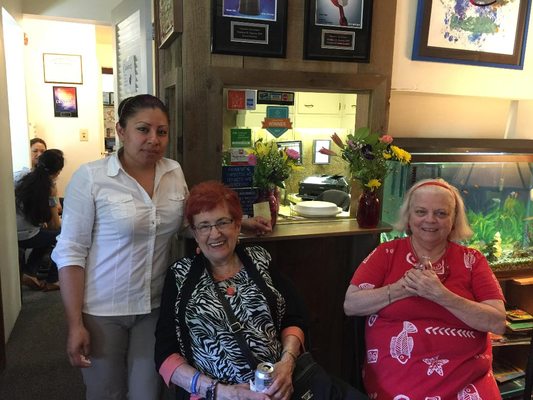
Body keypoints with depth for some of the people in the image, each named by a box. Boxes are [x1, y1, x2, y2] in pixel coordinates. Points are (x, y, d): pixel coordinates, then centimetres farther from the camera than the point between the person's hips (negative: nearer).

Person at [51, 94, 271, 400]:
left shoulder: (175, 172, -1)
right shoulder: (90, 177, -14)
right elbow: (71, 253, -11)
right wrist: (75, 324, -12)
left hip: (156, 306, 3)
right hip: (102, 310, -3)